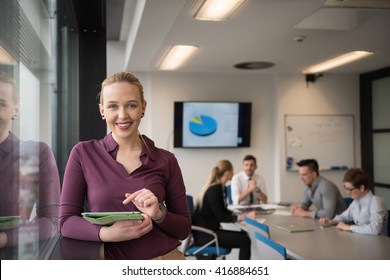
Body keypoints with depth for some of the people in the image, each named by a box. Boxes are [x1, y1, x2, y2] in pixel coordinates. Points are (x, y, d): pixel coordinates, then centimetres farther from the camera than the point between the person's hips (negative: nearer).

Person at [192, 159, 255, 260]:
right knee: (245, 241, -16)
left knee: (245, 235, 2)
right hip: (204, 234, -10)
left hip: (210, 230, 10)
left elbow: (223, 211, 15)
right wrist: (243, 217, -22)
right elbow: (220, 217, -20)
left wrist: (242, 214, 2)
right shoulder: (213, 190, -18)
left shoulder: (219, 188, 10)